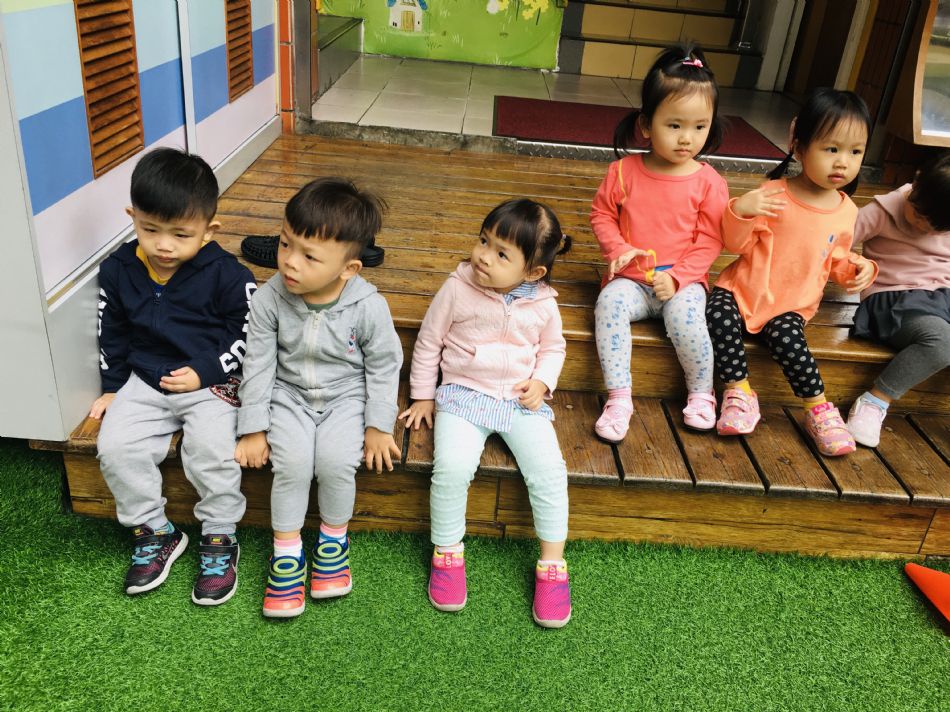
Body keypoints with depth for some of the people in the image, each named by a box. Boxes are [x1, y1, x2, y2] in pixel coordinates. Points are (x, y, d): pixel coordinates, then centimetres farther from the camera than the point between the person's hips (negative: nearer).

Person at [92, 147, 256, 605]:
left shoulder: (227, 275, -13)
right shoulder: (118, 271, 1)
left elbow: (250, 336, -7)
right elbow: (111, 334, 14)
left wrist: (206, 373, -14)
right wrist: (112, 388, 14)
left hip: (212, 383, -4)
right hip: (145, 382, 5)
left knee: (212, 450, -26)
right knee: (115, 447, -15)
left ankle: (220, 539, -1)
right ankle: (153, 532, 7)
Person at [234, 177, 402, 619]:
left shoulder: (368, 306, -20)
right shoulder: (269, 299, -16)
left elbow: (383, 365, -6)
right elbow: (258, 364, -6)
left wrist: (378, 426, -7)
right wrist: (253, 428, -4)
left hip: (346, 396, -1)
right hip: (289, 395, 1)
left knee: (336, 461, -24)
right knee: (292, 462, -22)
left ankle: (334, 539, 7)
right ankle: (287, 551, 1)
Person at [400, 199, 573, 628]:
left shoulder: (543, 305, -1)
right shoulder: (457, 290, -5)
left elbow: (553, 348, 17)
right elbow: (428, 342, 6)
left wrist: (542, 382, -2)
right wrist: (423, 396, 8)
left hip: (522, 401, 2)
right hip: (463, 395, -1)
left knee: (549, 472, -18)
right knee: (452, 468, -26)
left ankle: (552, 564, 1)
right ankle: (447, 554, -2)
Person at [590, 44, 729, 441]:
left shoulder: (708, 183, -4)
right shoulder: (624, 172, -2)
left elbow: (710, 241, -3)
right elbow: (601, 213, 8)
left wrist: (678, 276, -15)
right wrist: (617, 248, -10)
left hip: (682, 281, -1)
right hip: (631, 279, 1)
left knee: (685, 315, -31)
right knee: (610, 303, -30)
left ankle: (701, 393, -3)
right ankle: (619, 397, -21)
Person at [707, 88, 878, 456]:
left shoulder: (846, 210, 4)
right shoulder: (773, 194, -10)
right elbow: (737, 244, -7)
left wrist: (858, 268, -3)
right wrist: (741, 212, -26)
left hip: (793, 304, 2)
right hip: (743, 288, -1)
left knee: (786, 336, -30)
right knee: (719, 317, -32)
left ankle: (818, 410, -13)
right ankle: (739, 391, -15)